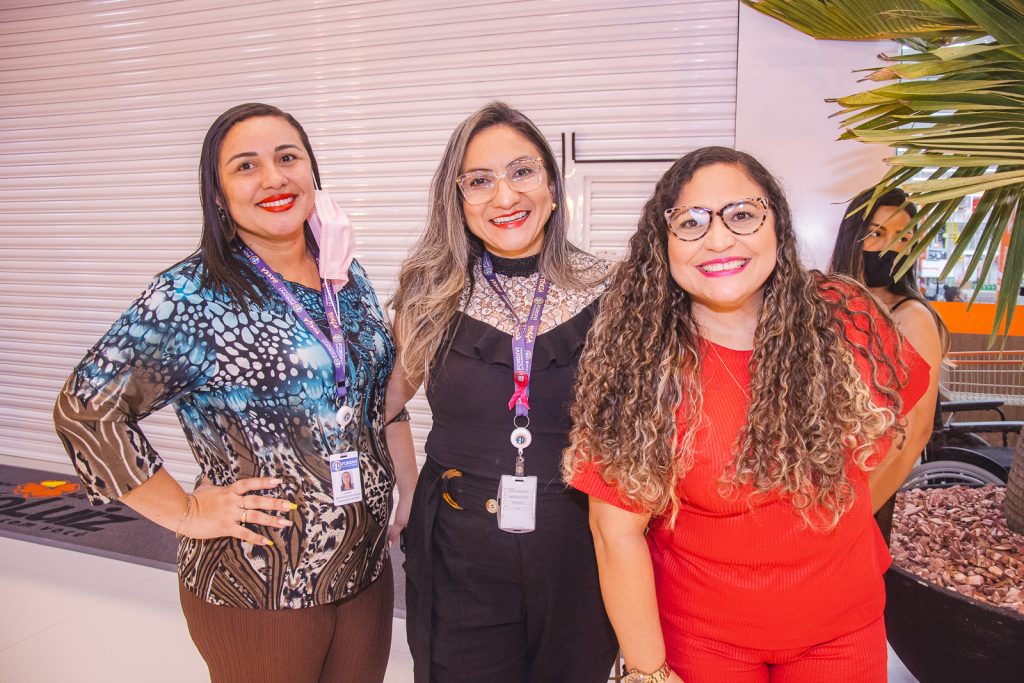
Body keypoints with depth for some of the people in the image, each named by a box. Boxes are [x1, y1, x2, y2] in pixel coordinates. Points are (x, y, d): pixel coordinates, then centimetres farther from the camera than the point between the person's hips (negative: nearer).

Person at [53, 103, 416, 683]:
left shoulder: (348, 276, 4)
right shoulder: (190, 297, -13)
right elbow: (85, 408, -14)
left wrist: (410, 489, 9)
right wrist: (187, 513, -13)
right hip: (257, 591, -5)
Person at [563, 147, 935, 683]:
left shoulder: (847, 320, -13)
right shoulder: (637, 360, -20)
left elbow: (904, 411, 6)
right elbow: (617, 528, -17)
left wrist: (841, 518, 8)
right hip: (699, 632, -2)